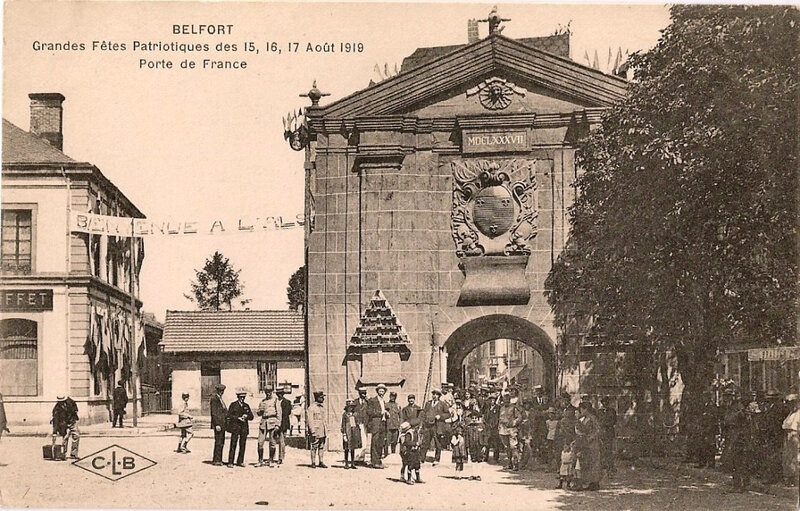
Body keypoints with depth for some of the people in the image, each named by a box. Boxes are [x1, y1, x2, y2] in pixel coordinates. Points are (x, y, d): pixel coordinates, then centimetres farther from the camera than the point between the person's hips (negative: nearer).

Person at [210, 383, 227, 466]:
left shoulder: (220, 399, 18)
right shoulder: (214, 398, -11)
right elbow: (214, 413, -16)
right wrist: (217, 424, -20)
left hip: (222, 424, 9)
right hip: (218, 423, -9)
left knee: (221, 443, 11)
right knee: (218, 442, -7)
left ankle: (218, 460, 15)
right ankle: (216, 460, -3)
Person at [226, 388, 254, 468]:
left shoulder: (246, 406, 16)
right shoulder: (233, 405, 4)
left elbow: (251, 417, 13)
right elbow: (229, 415, -4)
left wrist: (246, 416, -8)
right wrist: (238, 418, -14)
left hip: (244, 428, 4)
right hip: (235, 427, -4)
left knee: (242, 445, 3)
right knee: (233, 445, -8)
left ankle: (240, 461, 12)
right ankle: (230, 462, -9)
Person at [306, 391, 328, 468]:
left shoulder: (322, 407, 14)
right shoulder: (311, 408, -10)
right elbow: (309, 420, -13)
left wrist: (325, 431, 18)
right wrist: (313, 431, -18)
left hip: (322, 431, 7)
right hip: (315, 430, -7)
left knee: (322, 447, 8)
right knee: (314, 447, -3)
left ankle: (321, 462, 13)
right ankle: (313, 463, 3)